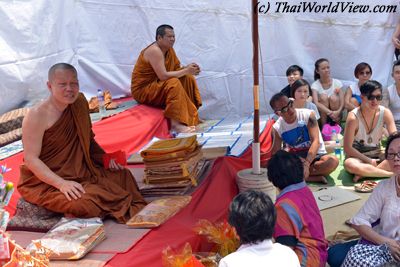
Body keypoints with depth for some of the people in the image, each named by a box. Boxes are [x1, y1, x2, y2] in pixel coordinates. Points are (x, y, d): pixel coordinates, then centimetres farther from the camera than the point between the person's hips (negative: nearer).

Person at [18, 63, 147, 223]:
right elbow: (30, 158, -22)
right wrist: (61, 183, -32)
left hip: (80, 172, 8)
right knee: (85, 203, -29)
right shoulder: (37, 116, -20)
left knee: (122, 175, 2)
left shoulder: (79, 103, 2)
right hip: (44, 181, -8)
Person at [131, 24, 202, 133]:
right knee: (173, 83, -32)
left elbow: (177, 69, 8)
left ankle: (191, 115, -3)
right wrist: (186, 71, -24)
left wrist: (188, 68, -14)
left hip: (158, 85, 9)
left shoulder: (169, 49, 5)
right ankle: (175, 123, -37)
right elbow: (163, 76, -29)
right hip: (142, 90, -9)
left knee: (188, 78, -3)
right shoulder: (154, 51, -23)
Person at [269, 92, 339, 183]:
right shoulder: (277, 128, -7)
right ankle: (317, 177, -25)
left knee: (333, 161, -34)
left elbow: (316, 141, -24)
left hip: (315, 155, -1)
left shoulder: (308, 115, -15)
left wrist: (306, 164, -39)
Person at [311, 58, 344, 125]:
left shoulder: (337, 82, -2)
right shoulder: (315, 85, -7)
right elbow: (316, 103, -23)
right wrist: (330, 112, -38)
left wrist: (338, 111, -32)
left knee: (333, 97, -25)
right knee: (323, 97, -25)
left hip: (336, 114, 1)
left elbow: (342, 101, -10)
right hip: (321, 115, -1)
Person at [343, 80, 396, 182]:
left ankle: (364, 173, -25)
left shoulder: (385, 113, -8)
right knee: (349, 164, -39)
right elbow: (347, 148, -16)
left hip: (377, 156, 4)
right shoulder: (353, 117, -19)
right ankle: (391, 174, -30)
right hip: (358, 156, -4)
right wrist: (369, 161, -16)